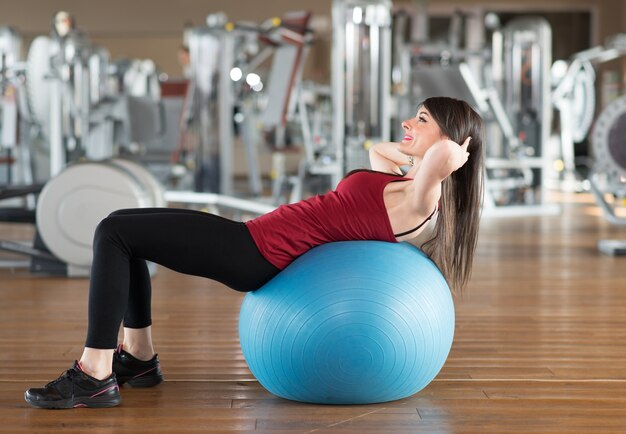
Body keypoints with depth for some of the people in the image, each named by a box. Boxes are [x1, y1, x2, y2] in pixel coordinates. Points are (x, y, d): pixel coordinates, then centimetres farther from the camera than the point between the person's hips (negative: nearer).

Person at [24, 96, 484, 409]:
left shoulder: (419, 197, -15)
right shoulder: (404, 178, 13)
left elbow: (447, 156, -38)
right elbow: (377, 149, 36)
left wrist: (452, 154, -17)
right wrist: (413, 154, 20)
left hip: (261, 252, -10)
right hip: (262, 239, 10)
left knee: (115, 233, -12)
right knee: (120, 228, 17)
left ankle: (96, 376, -12)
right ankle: (139, 357, 21)